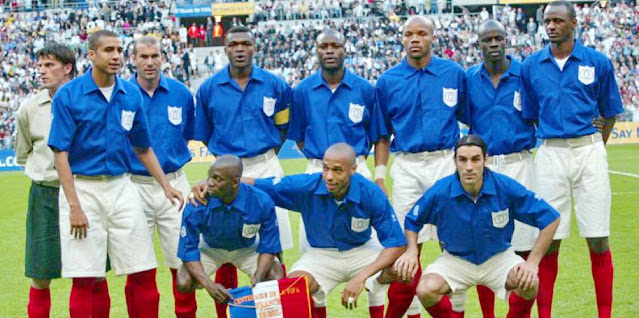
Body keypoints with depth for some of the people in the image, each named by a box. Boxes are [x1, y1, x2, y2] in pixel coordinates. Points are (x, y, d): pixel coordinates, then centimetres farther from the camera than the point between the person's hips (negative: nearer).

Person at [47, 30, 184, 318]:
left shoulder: (131, 95, 6)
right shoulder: (68, 95, -7)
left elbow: (143, 148, 16)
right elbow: (60, 154, -9)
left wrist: (166, 185, 11)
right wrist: (74, 206, -15)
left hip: (121, 188, 4)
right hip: (82, 188, -4)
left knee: (143, 273, 2)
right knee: (84, 280, -1)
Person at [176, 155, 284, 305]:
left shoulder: (262, 202, -30)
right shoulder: (196, 206, -31)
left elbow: (268, 247, -18)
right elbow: (188, 249, -24)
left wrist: (258, 278, -37)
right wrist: (208, 284, -39)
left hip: (247, 248, 0)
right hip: (210, 249, 0)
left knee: (277, 279, -24)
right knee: (184, 283, -26)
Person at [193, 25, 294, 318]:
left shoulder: (275, 85, 1)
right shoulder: (209, 89, 2)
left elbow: (284, 126, 13)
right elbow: (205, 135, 12)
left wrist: (264, 158, 8)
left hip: (266, 169, 0)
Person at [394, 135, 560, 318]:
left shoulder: (507, 188, -19)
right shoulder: (439, 192, -16)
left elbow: (550, 218, -11)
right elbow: (412, 221, 4)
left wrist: (532, 262, -18)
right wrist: (412, 251, -15)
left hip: (498, 257, 0)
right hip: (455, 260, 0)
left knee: (528, 283, -31)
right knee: (426, 290, -29)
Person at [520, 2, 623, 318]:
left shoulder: (598, 63, 2)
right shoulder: (531, 66, 6)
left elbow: (609, 113, 11)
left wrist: (593, 149, 12)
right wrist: (553, 144, 12)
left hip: (589, 152, -1)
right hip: (549, 154, 1)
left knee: (597, 240, -1)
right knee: (549, 240, 2)